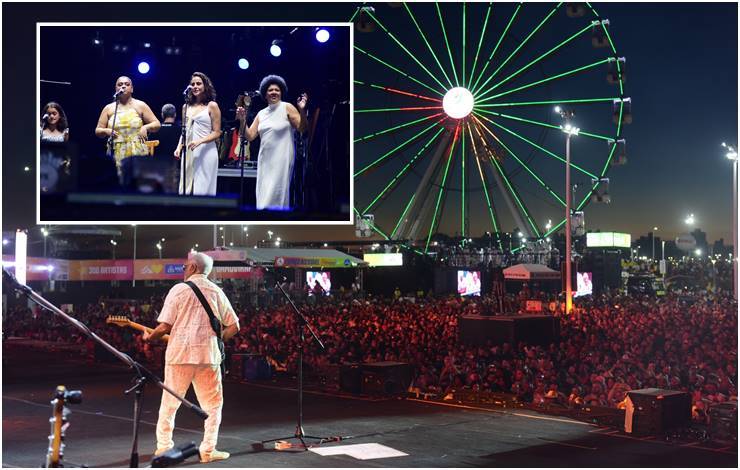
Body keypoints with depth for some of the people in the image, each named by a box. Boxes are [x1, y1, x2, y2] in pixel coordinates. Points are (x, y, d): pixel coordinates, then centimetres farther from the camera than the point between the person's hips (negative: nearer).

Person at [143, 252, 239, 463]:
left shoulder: (178, 289, -1)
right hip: (208, 354, 1)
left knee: (170, 402, 13)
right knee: (212, 405, 9)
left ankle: (164, 445, 19)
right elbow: (233, 326, 5)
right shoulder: (216, 292, 6)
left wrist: (150, 337, 13)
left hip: (180, 353, -1)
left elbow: (165, 326, -5)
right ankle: (208, 449, 3)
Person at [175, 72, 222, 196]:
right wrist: (179, 147, 5)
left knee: (203, 189, -6)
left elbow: (216, 133, -4)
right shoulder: (186, 107, 15)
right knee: (187, 188, 1)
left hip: (206, 152, -5)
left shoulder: (212, 106, 0)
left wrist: (199, 141, -17)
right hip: (188, 153, 5)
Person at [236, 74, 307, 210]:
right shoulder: (261, 114, 12)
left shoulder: (287, 108, -3)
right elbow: (250, 136, 10)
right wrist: (243, 121, -4)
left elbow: (302, 129, -9)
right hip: (264, 159, 6)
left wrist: (302, 111, -24)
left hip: (281, 158, -6)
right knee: (263, 195, 7)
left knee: (275, 195, -6)